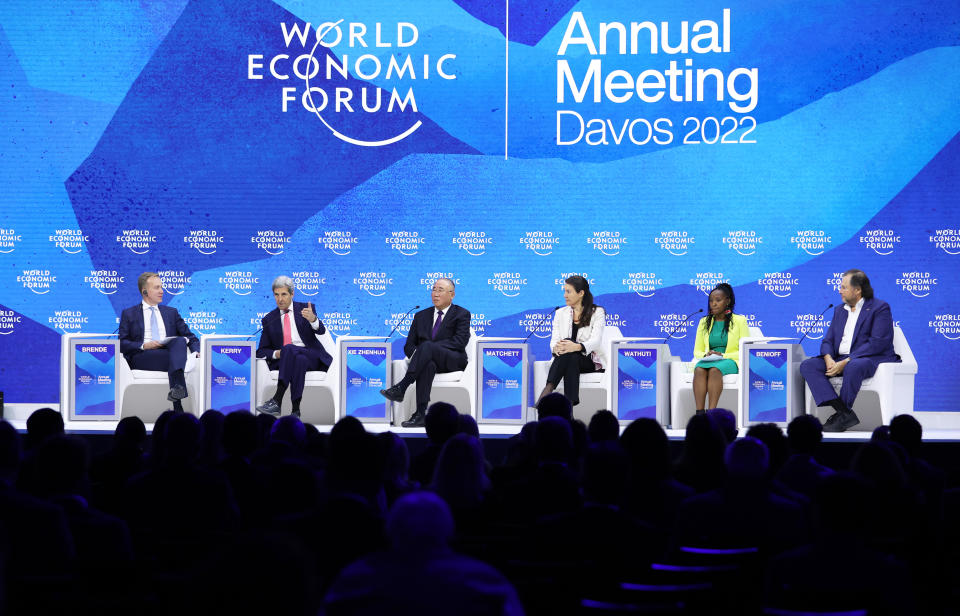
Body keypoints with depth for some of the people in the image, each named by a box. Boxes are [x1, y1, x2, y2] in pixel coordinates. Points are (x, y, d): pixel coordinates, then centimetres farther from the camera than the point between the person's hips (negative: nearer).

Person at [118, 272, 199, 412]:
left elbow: (190, 337, 20)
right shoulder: (129, 314, 18)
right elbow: (122, 343, 6)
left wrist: (196, 351, -3)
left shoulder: (171, 312, 26)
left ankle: (176, 389, -56)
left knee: (180, 341, -34)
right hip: (141, 358, -2)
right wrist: (143, 346, -11)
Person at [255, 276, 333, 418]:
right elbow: (261, 351, 14)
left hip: (312, 357, -1)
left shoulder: (305, 308, 8)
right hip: (283, 360, 1)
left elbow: (321, 331, -10)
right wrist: (276, 354, -10)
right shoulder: (269, 319, 13)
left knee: (289, 349, -34)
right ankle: (295, 410, -44)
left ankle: (277, 401, -44)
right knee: (300, 361, -36)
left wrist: (312, 319, -34)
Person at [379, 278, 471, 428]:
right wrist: (416, 355, -10)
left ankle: (401, 388, -41)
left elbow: (460, 341, -8)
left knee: (427, 346, -35)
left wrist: (429, 347, -17)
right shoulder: (421, 316, 21)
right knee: (428, 364, -38)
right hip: (427, 362, 3)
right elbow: (409, 345, 16)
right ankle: (421, 414, -47)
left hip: (452, 361, -3)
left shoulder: (462, 314, 8)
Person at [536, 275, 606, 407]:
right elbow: (554, 341, 2)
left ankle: (547, 390, -48)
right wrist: (556, 348, -26)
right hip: (566, 361, 2)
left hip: (591, 361, -2)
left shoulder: (597, 313, 1)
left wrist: (577, 347, -37)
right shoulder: (560, 313, 13)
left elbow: (595, 341, -15)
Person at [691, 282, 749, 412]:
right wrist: (706, 355, -5)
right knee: (699, 370, -34)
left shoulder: (739, 321, 7)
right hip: (708, 361, 3)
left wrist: (723, 356, -12)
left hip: (731, 362, -3)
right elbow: (696, 351, 19)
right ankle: (699, 413, -46)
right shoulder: (704, 322, 19)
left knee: (714, 370, -38)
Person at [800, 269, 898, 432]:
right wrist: (828, 359, -10)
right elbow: (828, 340, 15)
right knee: (808, 365, -18)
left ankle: (841, 417, -25)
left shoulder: (880, 308, -2)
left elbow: (877, 343, -14)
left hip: (871, 359, -7)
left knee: (853, 367, -42)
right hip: (839, 359, 7)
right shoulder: (840, 310, 22)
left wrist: (846, 362, -22)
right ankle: (844, 413, -31)